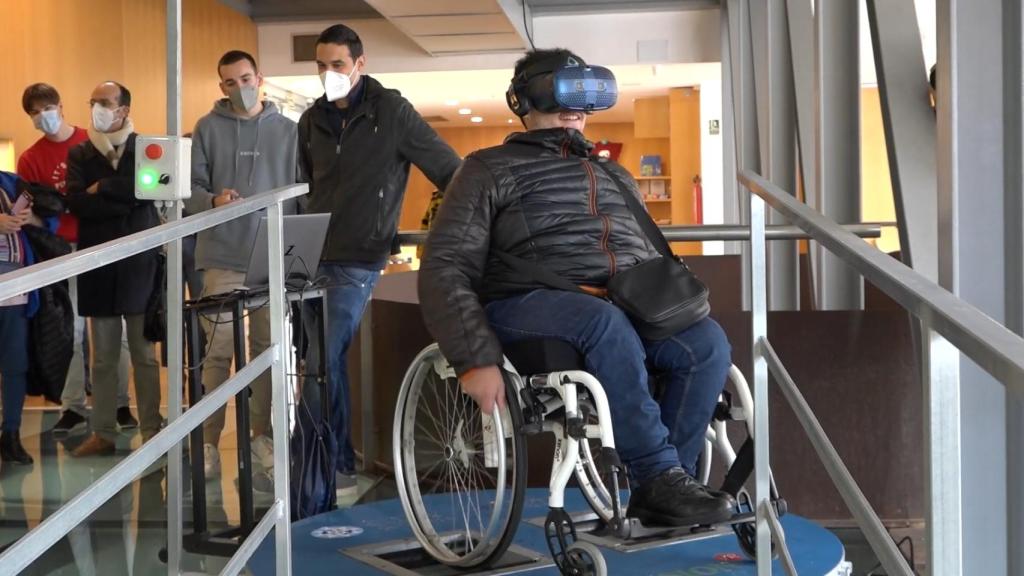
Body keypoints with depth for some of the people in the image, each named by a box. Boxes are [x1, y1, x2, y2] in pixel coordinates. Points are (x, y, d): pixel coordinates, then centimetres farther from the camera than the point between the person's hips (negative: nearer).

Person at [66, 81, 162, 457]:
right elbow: (76, 202, -7)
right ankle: (103, 434, 13)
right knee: (103, 358, 7)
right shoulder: (79, 154, 9)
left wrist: (102, 188, -7)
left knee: (144, 355, 4)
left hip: (139, 264, -2)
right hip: (98, 266, 2)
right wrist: (125, 200, -13)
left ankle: (152, 432, 10)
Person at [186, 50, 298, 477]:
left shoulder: (287, 130, 8)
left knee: (268, 347, 8)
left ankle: (262, 433, 19)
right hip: (222, 256, -1)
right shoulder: (207, 128, 5)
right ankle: (209, 441, 3)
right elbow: (192, 186, 2)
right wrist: (212, 200, -21)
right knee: (217, 350, -2)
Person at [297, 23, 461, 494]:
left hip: (358, 260, -5)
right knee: (322, 362, 9)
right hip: (314, 257, 5)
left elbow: (448, 169, -5)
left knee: (324, 362, -12)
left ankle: (339, 465, -2)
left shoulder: (390, 111, -4)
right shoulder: (313, 120, 11)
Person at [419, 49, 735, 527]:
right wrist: (476, 359, -17)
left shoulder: (616, 177, 30)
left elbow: (651, 264, 31)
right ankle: (661, 475, -32)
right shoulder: (491, 169, 12)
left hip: (624, 311, 5)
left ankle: (656, 492, -20)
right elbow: (445, 269, -1)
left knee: (707, 341, -24)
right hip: (527, 308, -5)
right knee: (606, 324, -38)